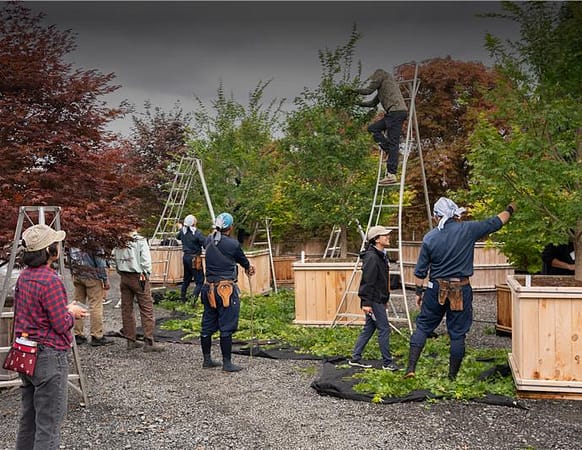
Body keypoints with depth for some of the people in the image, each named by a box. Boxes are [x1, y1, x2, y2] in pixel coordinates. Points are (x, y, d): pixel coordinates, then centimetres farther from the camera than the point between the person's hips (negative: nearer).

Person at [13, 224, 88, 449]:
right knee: (48, 423, 0)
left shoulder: (24, 276, 6)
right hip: (48, 356, -9)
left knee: (28, 418, 18)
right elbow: (61, 325, -19)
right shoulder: (51, 281, -21)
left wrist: (65, 309, 12)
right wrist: (72, 312, 1)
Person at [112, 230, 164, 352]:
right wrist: (146, 274, 1)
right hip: (138, 277, -5)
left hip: (124, 277, 6)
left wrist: (121, 273, 15)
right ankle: (148, 342, -7)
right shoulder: (140, 241, -10)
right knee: (146, 309, -3)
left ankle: (130, 340, 16)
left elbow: (115, 258, 8)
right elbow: (146, 259, -12)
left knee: (126, 309, 12)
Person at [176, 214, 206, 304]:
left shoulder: (183, 231, 3)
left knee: (186, 278, 23)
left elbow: (177, 237, 26)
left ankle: (182, 298, 31)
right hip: (194, 259, -7)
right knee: (199, 281, -3)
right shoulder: (197, 233, -19)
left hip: (186, 257, 8)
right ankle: (194, 299, -17)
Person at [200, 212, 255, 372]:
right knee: (226, 327, 0)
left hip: (209, 289, 7)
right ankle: (227, 363, 5)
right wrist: (248, 267, 27)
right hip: (226, 289, -6)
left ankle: (207, 359, 25)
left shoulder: (208, 241, 4)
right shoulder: (232, 244, -12)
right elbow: (242, 258, 6)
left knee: (207, 325, 13)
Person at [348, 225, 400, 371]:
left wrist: (384, 300, 23)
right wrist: (366, 303, -23)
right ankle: (387, 363, 4)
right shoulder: (371, 257, -18)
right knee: (384, 329, -4)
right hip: (373, 301, -10)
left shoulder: (381, 256, 14)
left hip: (378, 300, 10)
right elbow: (367, 281, -21)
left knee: (369, 328, 13)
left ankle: (355, 358, 19)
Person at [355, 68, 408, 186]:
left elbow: (368, 90, 4)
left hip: (396, 111, -9)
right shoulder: (382, 89, 32)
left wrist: (355, 90, 20)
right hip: (393, 113, 9)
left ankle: (391, 175, -18)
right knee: (373, 128, 9)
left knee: (393, 143, -13)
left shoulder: (382, 75, 8)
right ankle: (391, 153, -3)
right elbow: (373, 103, 36)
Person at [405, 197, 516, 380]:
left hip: (436, 289, 1)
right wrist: (510, 210, 25)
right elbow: (495, 222, 7)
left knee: (423, 327, 12)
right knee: (457, 333, 9)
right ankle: (452, 376, 16)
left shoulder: (429, 238, -4)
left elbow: (420, 270, 0)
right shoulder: (468, 230, -7)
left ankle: (411, 368, 4)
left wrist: (419, 292, 12)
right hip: (461, 290, -1)